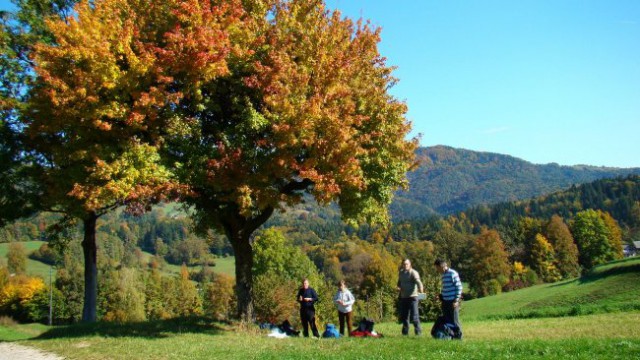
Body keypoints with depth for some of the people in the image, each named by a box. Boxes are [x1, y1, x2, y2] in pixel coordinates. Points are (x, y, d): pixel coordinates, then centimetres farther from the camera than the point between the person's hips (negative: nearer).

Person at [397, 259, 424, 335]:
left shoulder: (413, 273, -9)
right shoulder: (401, 273, 13)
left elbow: (418, 282, -25)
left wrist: (421, 289, -44)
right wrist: (399, 287, 5)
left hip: (412, 297, -7)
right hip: (403, 297, 7)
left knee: (414, 315, -9)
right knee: (403, 315, 12)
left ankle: (418, 331, 2)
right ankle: (405, 331, 24)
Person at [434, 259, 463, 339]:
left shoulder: (453, 274, -11)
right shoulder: (444, 275, 14)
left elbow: (459, 287, -13)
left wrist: (456, 300, -15)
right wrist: (441, 296, 9)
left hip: (452, 302, -8)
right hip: (445, 301, 8)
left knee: (454, 320, -1)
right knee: (447, 320, 9)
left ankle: (458, 335, 9)